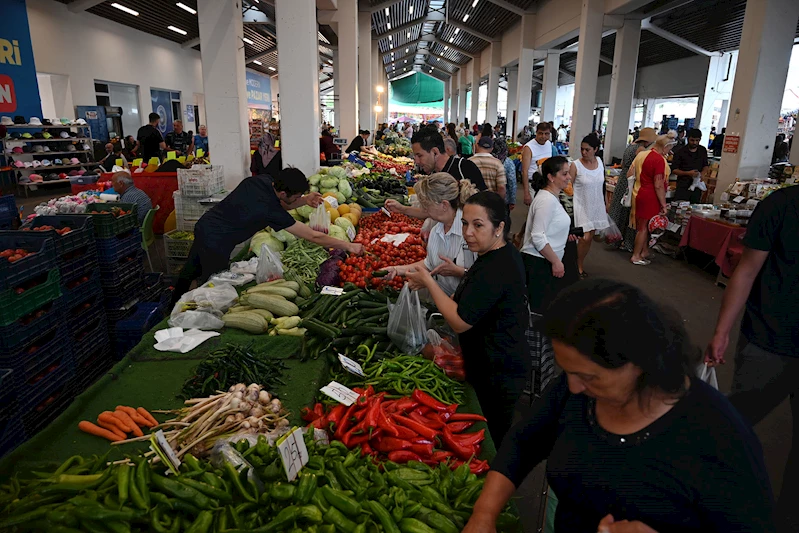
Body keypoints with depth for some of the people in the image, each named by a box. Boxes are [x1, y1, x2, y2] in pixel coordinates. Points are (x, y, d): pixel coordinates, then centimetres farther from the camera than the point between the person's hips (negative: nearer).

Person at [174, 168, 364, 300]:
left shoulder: (262, 180, -9)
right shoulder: (270, 210, -29)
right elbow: (314, 237, -26)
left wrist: (305, 200, -8)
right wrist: (349, 246, -19)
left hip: (203, 226, 9)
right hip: (216, 244, -9)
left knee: (190, 271, 26)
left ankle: (175, 305, 46)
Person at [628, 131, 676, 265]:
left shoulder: (641, 154, 5)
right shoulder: (659, 160, -19)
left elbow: (629, 174, 10)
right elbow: (658, 185, -20)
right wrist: (664, 205, -14)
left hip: (638, 193, 8)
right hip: (650, 197, -8)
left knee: (643, 225, 19)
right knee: (644, 227, 3)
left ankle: (644, 251, 30)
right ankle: (636, 256, 12)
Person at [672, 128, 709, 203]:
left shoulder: (703, 151, 10)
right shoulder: (680, 152, -5)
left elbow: (706, 165, 21)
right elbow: (674, 169, -7)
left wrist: (703, 173, -2)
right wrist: (688, 173, -21)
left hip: (697, 185, 5)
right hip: (683, 186, -5)